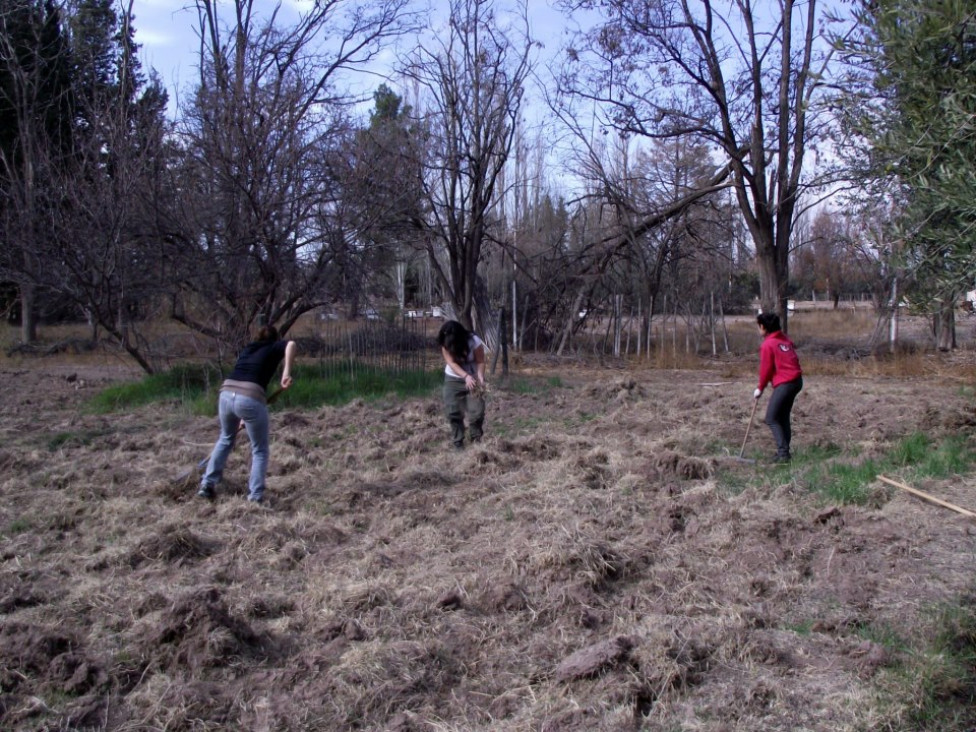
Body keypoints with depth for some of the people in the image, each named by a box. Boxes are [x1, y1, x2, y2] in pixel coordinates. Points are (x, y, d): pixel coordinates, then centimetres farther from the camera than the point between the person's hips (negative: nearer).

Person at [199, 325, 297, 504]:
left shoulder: (248, 348, 30)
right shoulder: (275, 348, 15)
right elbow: (291, 344, -10)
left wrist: (241, 418, 43)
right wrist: (287, 372, -16)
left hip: (226, 394, 5)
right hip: (250, 398, -5)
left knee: (225, 439, 32)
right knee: (260, 450, 14)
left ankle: (207, 484, 31)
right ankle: (255, 496, 6)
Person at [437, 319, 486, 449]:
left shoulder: (474, 342, -23)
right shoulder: (446, 344, -17)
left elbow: (480, 362, -19)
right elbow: (451, 363, -25)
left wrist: (480, 378, -36)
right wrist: (466, 376, -39)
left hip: (473, 378, -2)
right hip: (453, 379, 2)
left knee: (477, 411, -9)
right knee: (453, 411, -2)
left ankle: (476, 440, 8)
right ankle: (458, 442, 9)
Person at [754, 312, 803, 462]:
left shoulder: (767, 345, -10)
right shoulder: (785, 339, 12)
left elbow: (766, 369, -7)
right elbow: (793, 359, 14)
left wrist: (760, 388, 6)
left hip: (784, 383, -9)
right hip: (797, 380, 9)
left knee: (772, 419, -1)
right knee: (783, 417, 18)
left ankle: (783, 453, -7)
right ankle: (784, 451, 22)